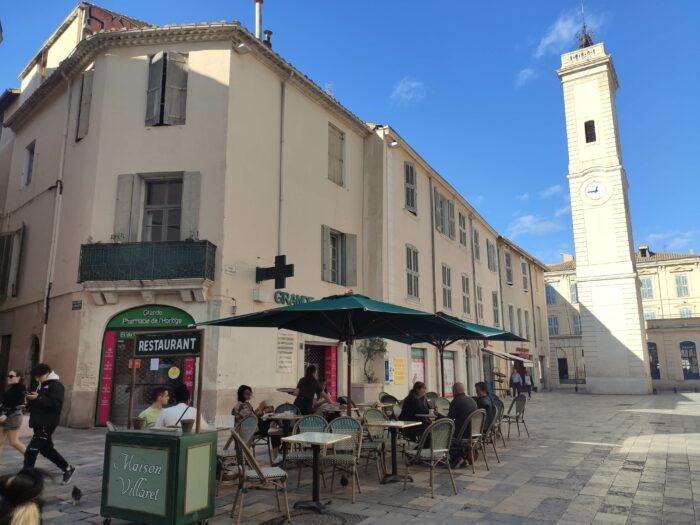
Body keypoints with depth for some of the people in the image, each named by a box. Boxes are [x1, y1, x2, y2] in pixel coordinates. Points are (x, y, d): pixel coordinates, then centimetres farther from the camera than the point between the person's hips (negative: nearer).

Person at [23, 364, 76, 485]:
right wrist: (31, 401, 2)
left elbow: (56, 404, -22)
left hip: (47, 424, -10)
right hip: (39, 423, 10)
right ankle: (68, 469, 27)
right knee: (46, 449, 15)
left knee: (31, 451, -11)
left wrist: (38, 398, -24)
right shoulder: (42, 386, 17)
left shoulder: (56, 385, -11)